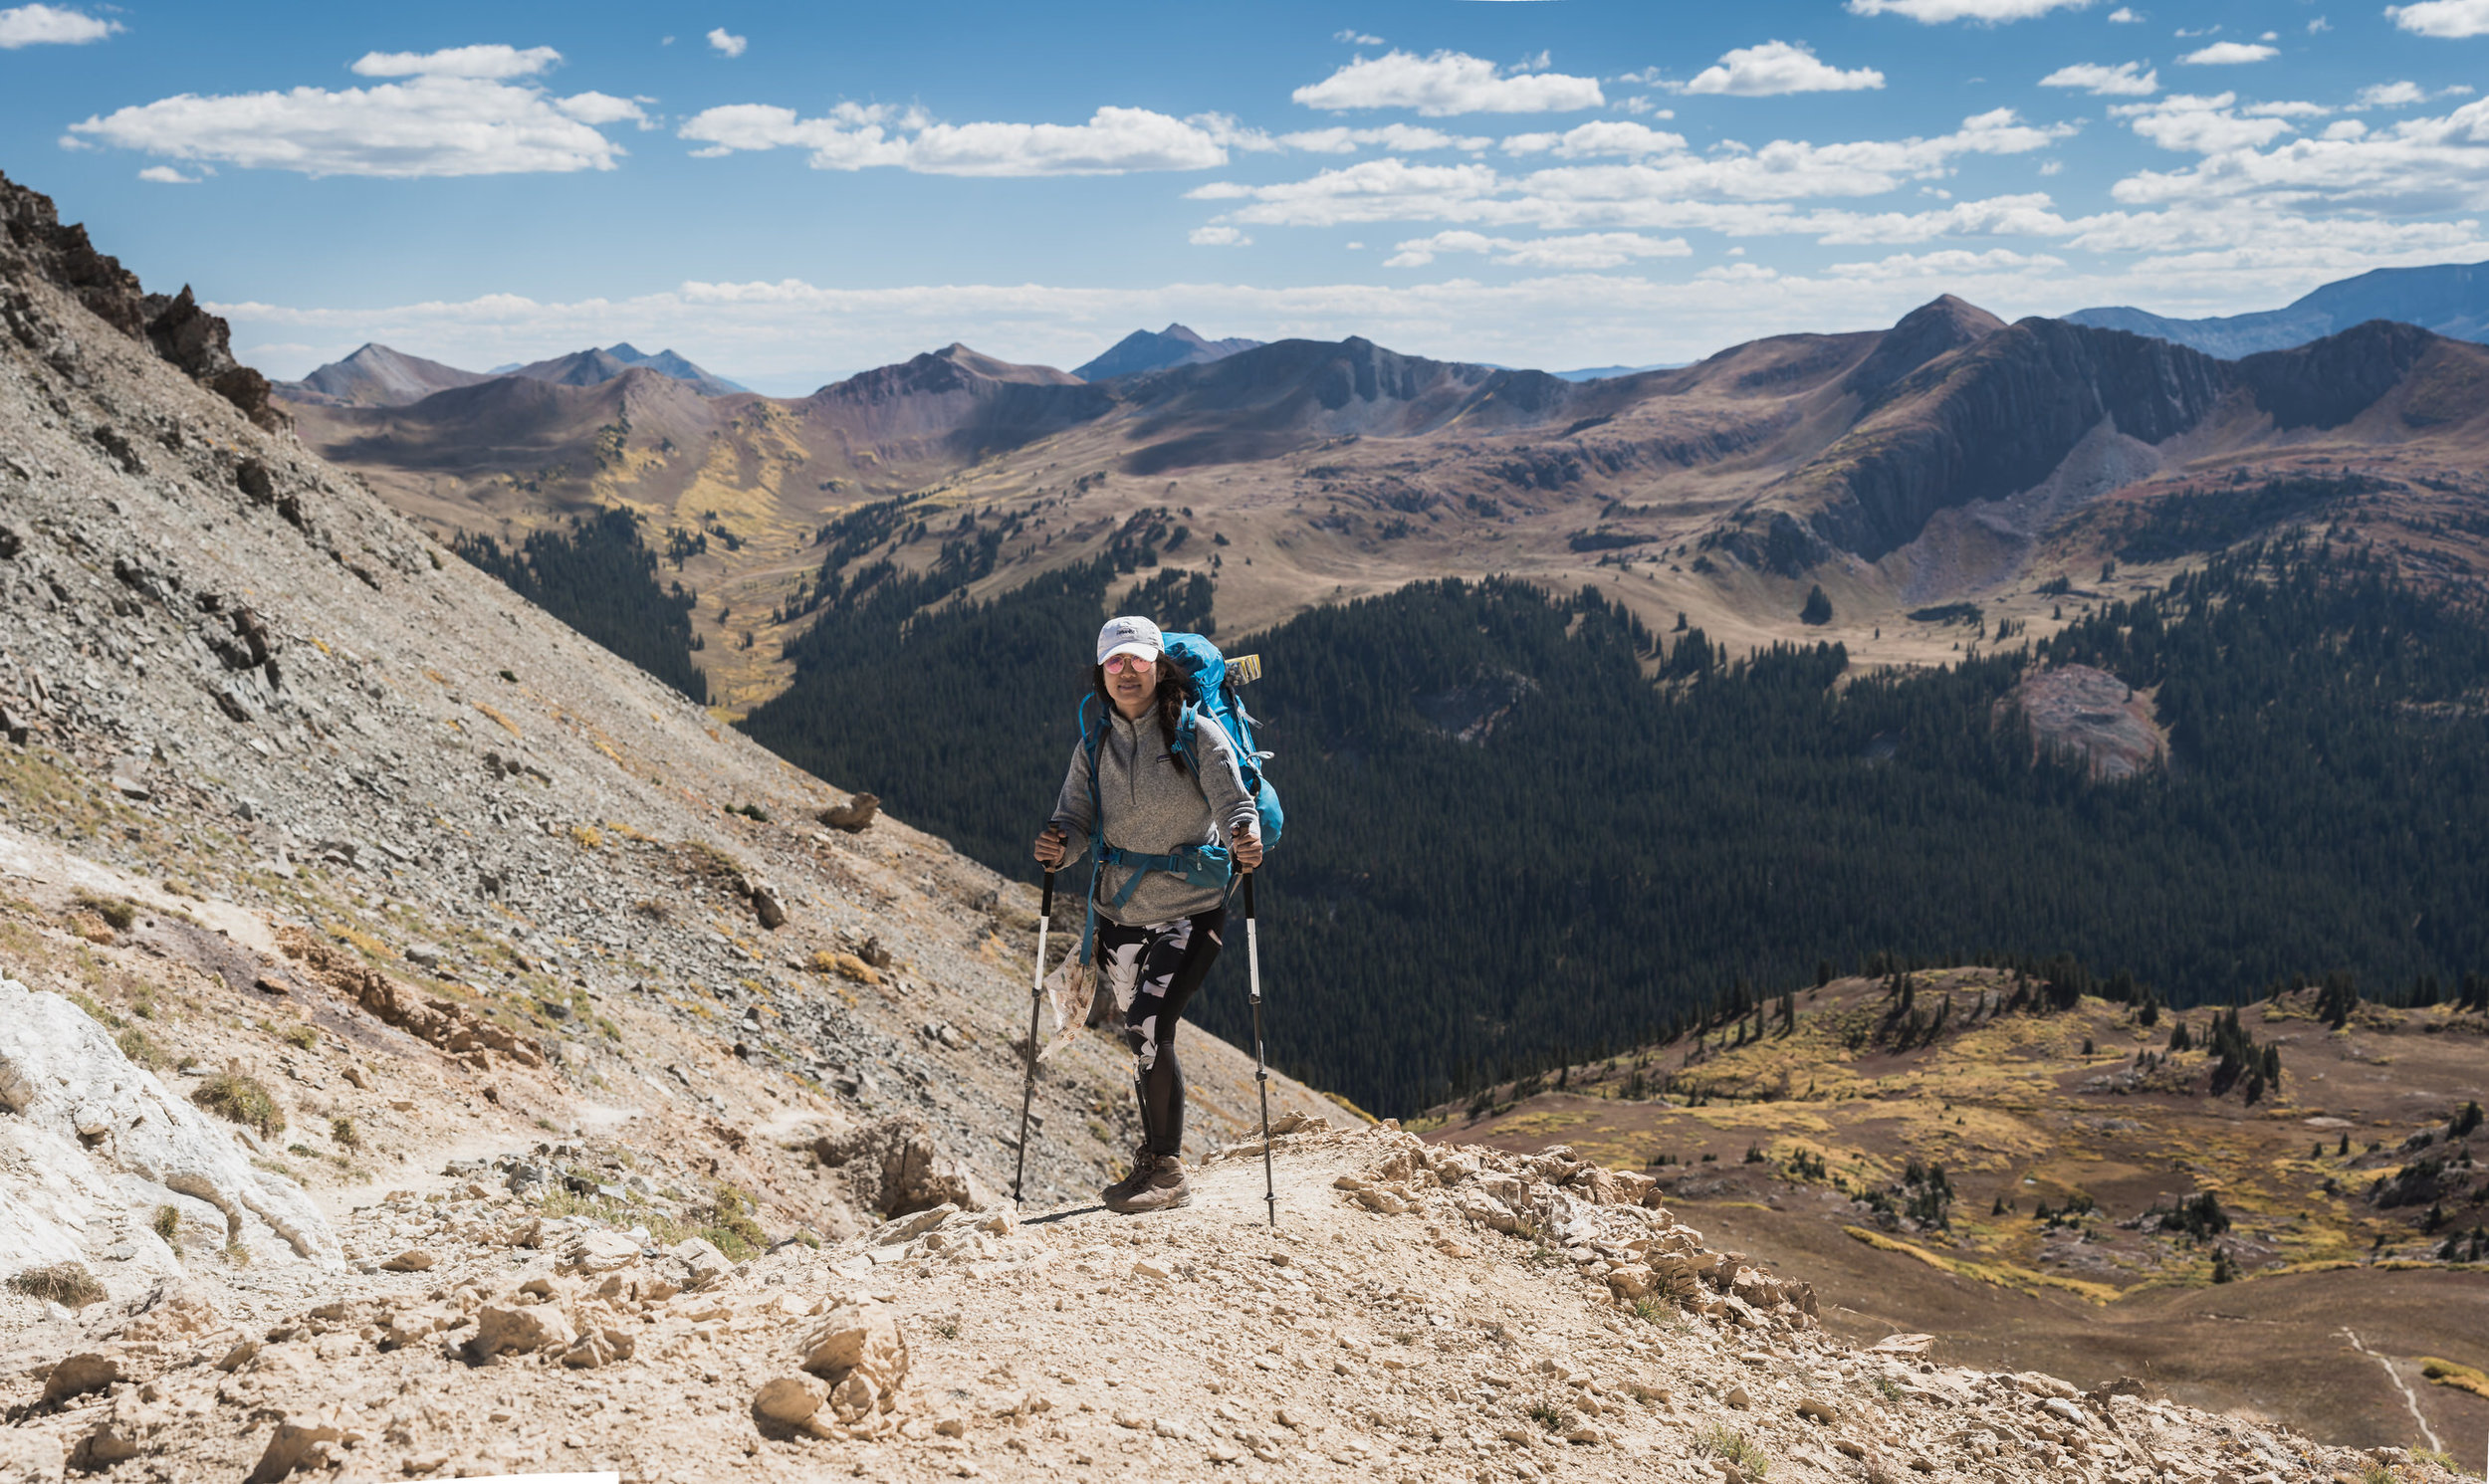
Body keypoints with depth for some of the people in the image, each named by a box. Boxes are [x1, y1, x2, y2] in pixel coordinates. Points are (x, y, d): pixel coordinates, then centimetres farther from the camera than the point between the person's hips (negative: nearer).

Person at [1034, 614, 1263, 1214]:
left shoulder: (1198, 734, -9)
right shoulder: (1095, 746, 4)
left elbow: (1233, 803, -17)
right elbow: (1075, 819, -1)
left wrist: (1244, 839, -40)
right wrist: (1059, 845, -24)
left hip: (1191, 911, -5)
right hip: (1121, 914, 5)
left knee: (1146, 1030, -19)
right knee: (1142, 1038, 15)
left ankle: (1169, 1172, -6)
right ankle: (1155, 1157, 35)